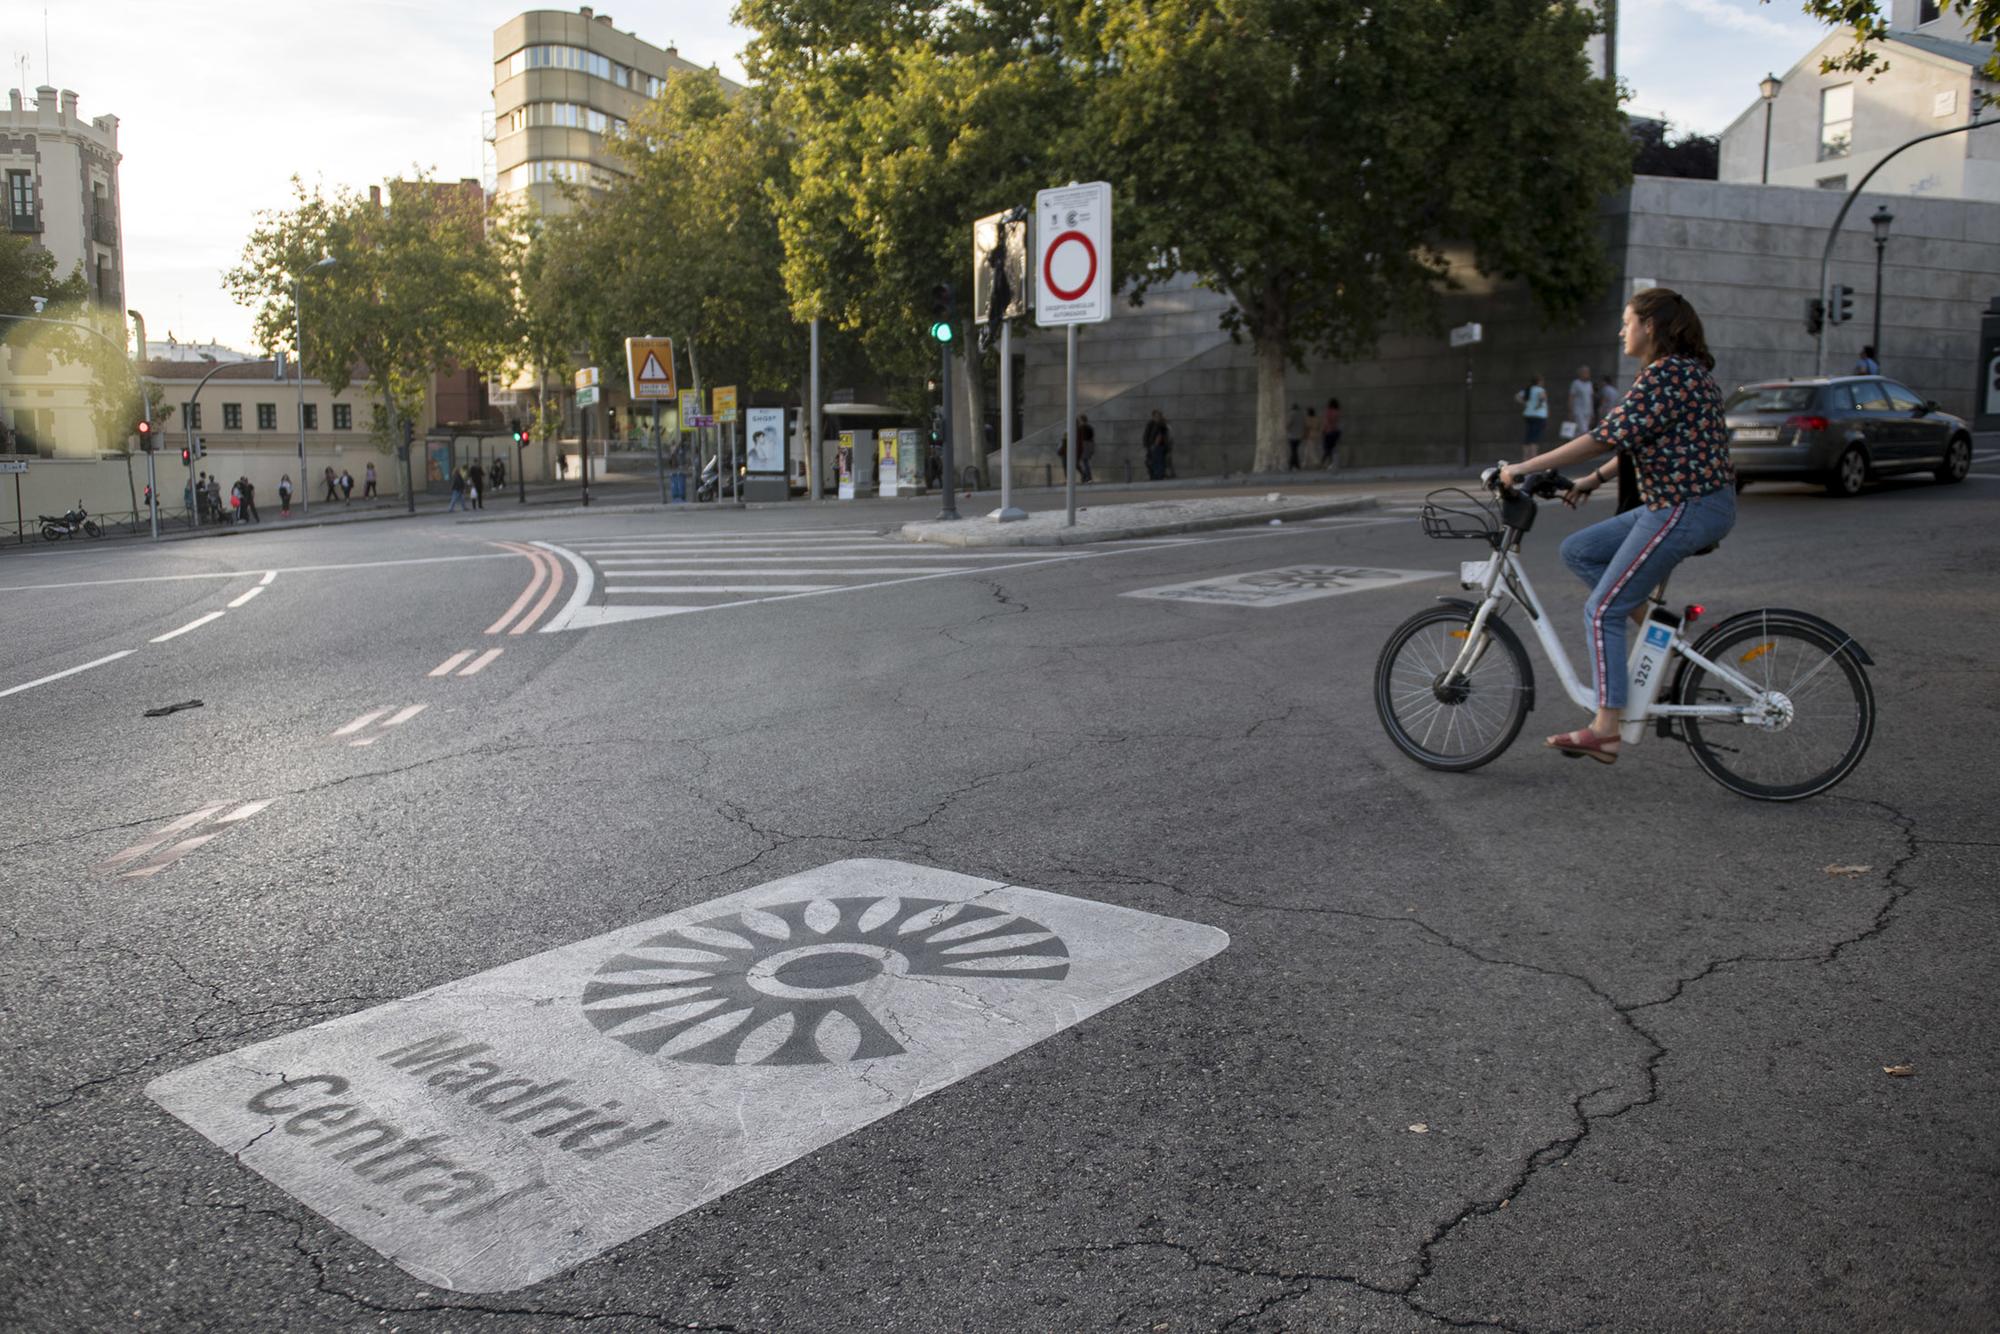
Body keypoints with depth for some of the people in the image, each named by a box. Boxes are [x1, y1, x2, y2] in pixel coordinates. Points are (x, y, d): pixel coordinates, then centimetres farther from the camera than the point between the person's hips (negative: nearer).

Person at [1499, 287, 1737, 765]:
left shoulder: (1665, 374, -15)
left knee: (1602, 610, -7)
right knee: (1577, 550, 14)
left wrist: (1526, 467, -18)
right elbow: (1639, 444, 21)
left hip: (1684, 510, -10)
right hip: (1673, 505, 10)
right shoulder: (1685, 370, 17)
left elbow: (1608, 437, -21)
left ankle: (1606, 730, -5)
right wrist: (1594, 480, 15)